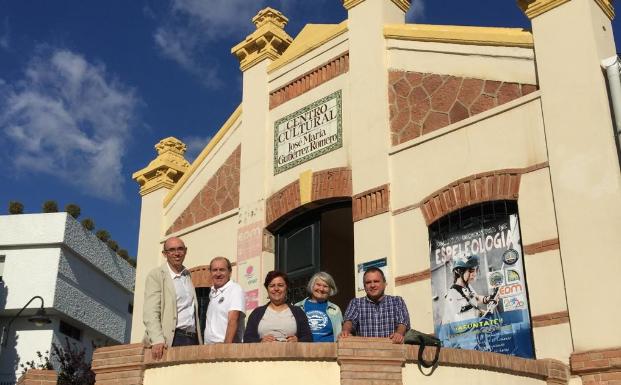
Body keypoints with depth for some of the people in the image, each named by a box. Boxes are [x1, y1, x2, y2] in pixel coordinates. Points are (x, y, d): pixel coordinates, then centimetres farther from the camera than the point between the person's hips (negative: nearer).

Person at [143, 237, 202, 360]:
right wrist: (157, 340, -23)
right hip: (172, 340, -5)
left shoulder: (188, 275, 18)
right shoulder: (156, 275, 0)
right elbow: (150, 313, -10)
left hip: (193, 340, 5)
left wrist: (200, 342, 9)